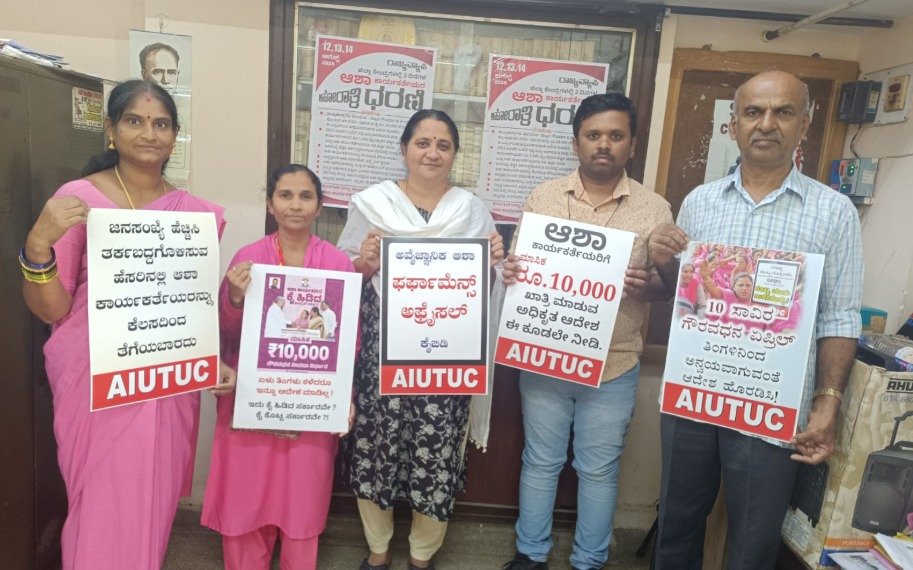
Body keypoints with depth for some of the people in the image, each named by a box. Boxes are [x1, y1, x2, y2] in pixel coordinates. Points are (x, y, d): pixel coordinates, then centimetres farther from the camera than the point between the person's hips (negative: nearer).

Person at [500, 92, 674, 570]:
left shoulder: (655, 209, -2)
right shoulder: (543, 197, 1)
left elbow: (672, 285, 1)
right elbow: (519, 267, 5)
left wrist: (648, 286, -21)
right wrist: (510, 271, -18)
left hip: (613, 366, 0)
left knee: (599, 470, 14)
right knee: (540, 462, 15)